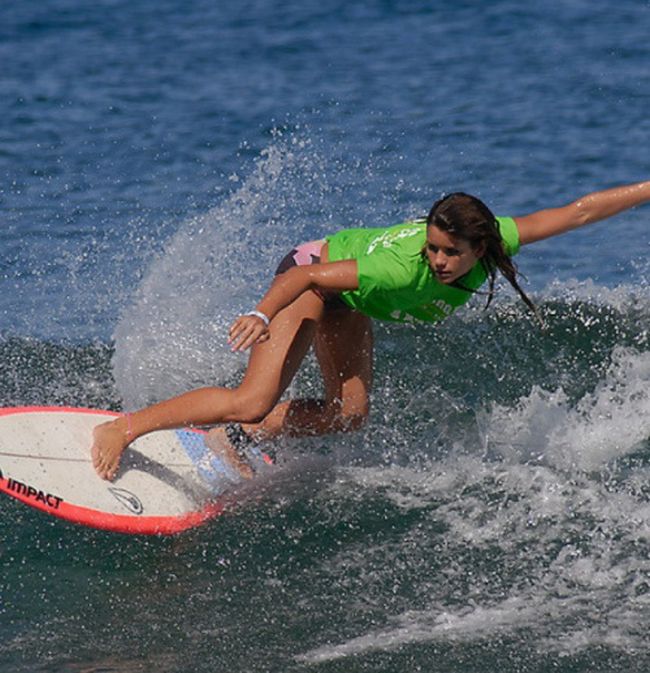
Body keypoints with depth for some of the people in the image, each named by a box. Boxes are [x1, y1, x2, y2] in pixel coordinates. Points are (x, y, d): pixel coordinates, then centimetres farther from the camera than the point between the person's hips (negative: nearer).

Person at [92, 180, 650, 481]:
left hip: (349, 302, 7)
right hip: (311, 272, -7)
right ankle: (122, 430, -11)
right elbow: (315, 277, -35)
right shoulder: (405, 268, -41)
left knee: (349, 414, 7)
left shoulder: (495, 240, -26)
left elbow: (577, 212, -18)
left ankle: (238, 436, 22)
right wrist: (262, 314, -40)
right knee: (253, 401, -18)